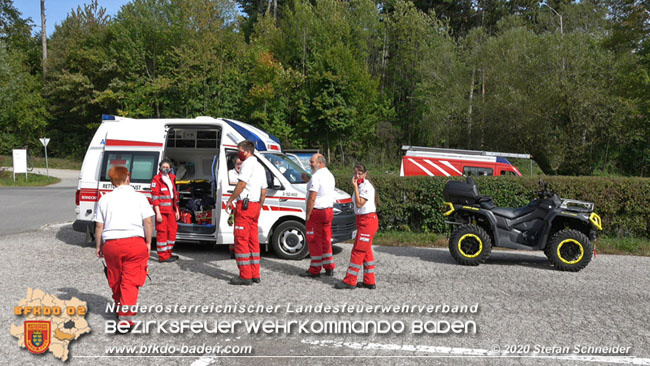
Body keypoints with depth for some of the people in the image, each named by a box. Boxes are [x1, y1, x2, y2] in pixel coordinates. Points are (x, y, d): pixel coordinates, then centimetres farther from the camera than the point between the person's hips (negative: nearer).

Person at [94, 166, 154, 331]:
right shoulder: (139, 197, 3)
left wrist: (98, 246, 18)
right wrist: (148, 243, 6)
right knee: (130, 281, -2)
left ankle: (119, 309, 39)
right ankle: (126, 317, -11)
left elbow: (99, 226, 8)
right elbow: (148, 222, -4)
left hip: (111, 243, 3)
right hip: (135, 242, -3)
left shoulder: (105, 199, 10)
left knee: (115, 280, 19)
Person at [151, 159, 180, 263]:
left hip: (171, 210, 8)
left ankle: (168, 253, 23)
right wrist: (158, 213, -17)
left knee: (172, 230, 11)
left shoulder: (171, 178, 15)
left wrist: (177, 210, 18)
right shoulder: (156, 179, -7)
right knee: (162, 232, -5)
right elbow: (155, 197, -11)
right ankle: (163, 256, 0)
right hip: (161, 210, -7)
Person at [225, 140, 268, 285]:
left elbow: (242, 184, -18)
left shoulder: (248, 163, -9)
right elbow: (264, 190, 21)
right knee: (253, 240, 12)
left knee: (241, 240, -6)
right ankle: (255, 275, 15)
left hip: (245, 204, -9)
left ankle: (245, 276, -7)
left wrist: (230, 200, -11)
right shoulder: (260, 167, 20)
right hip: (255, 205, 9)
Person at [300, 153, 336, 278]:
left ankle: (315, 270, 2)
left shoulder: (316, 176, -16)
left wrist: (307, 214, -14)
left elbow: (312, 198, -20)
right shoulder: (330, 175, 14)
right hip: (328, 211, 9)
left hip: (316, 212, -9)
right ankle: (329, 268, 19)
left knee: (314, 241, -2)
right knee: (326, 240, 15)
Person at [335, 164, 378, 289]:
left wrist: (355, 187, -19)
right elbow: (356, 203, 11)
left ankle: (350, 281, -2)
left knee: (358, 251, -7)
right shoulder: (360, 186, 14)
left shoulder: (366, 186, -15)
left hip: (367, 221, -10)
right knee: (366, 251, 13)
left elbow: (359, 204, -22)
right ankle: (369, 281, 20)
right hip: (362, 220, 10)